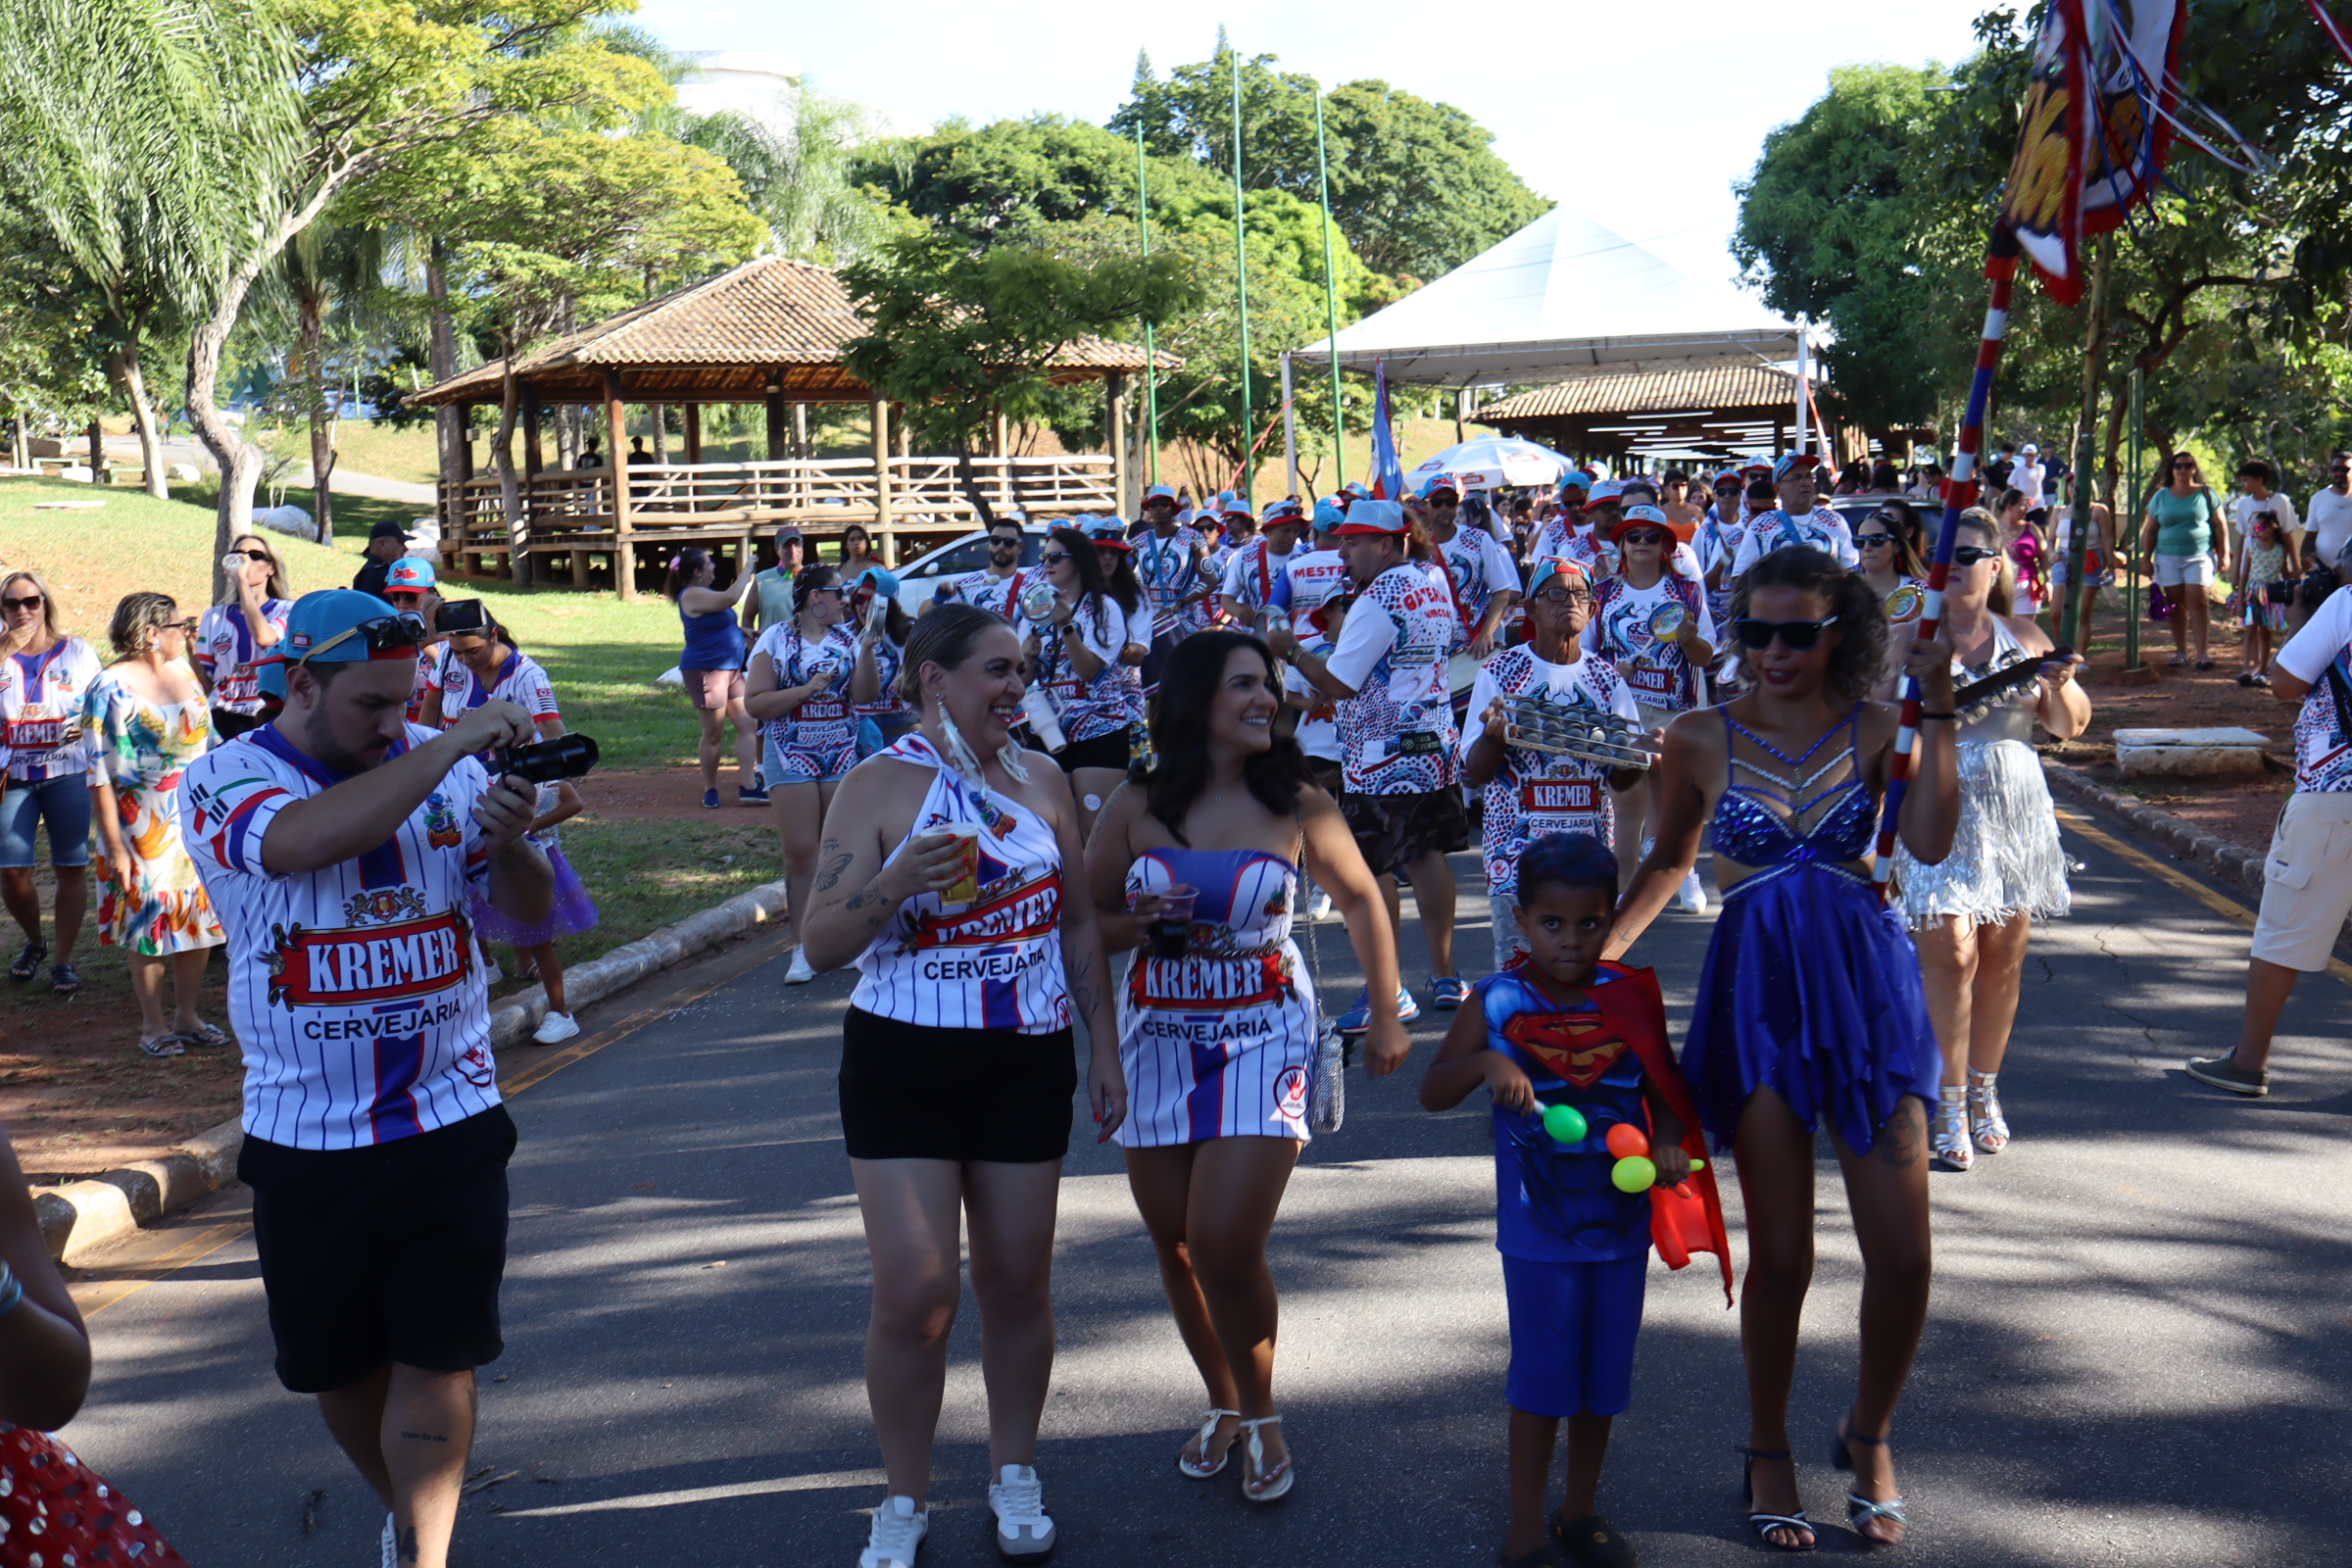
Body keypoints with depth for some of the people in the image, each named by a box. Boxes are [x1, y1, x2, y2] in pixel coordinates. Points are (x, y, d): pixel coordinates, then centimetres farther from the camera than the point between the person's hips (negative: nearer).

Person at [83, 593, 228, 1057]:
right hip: (144, 829, -6)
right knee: (148, 921, 3)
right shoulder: (111, 689, -12)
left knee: (200, 915, 8)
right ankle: (153, 1026, 15)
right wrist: (115, 845, -16)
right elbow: (100, 775, -14)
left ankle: (187, 1016, 21)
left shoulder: (185, 673, 7)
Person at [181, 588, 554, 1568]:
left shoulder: (445, 768, 0)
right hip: (307, 1137, 0)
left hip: (450, 1121, 0)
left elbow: (529, 908, 2)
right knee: (337, 1363, 15)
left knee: (436, 1359, -2)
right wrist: (452, 744, -30)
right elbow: (307, 839, -31)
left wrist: (509, 842, -20)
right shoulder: (224, 780, -8)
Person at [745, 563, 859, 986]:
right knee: (800, 853, -5)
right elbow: (754, 703, -7)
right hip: (793, 755, -3)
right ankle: (805, 947, 3)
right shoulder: (776, 640, -2)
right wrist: (807, 689, -15)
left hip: (842, 752, 3)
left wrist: (868, 649, -12)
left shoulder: (846, 638, 7)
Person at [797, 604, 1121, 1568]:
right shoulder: (879, 787, -5)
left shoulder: (1040, 784, 6)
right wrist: (896, 883, -27)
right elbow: (820, 944, -9)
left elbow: (1080, 921, 14)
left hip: (1027, 1059, 3)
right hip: (904, 1061, -3)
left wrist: (1104, 1047, 11)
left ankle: (1013, 1475, 29)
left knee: (1018, 1280, 9)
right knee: (914, 1291, -5)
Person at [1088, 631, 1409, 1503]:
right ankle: (1223, 1406, 31)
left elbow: (1361, 900, 11)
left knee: (1226, 1248, -12)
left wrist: (1386, 1014, 10)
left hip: (1264, 1041, -2)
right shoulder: (1136, 809, 0)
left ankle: (1261, 1417, 12)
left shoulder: (1297, 805, -2)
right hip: (1158, 1040, 3)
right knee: (1176, 1248, 9)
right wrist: (1141, 923, -15)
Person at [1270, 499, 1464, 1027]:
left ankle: (1388, 994, -2)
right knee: (1427, 856, 15)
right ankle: (1445, 977, 21)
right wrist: (1343, 631, 22)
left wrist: (1291, 650, -4)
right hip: (1436, 746, 9)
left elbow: (1339, 684, -16)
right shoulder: (1433, 589, 11)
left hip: (1383, 758, -9)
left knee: (1370, 869, -4)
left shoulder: (1376, 600, -16)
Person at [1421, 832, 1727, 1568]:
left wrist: (1667, 1142, -14)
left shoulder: (1629, 999, -1)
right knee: (1542, 1376, 2)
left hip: (1621, 1217, 3)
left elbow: (1665, 1088, 6)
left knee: (1605, 1372, 14)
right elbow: (1432, 1093, -7)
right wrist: (1487, 1063, -25)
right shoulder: (1497, 1003, -7)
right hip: (1539, 1225, -3)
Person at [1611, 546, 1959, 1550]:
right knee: (1780, 1254, 0)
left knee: (1903, 1254, -1)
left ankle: (1868, 1438, 25)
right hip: (1757, 993, -1)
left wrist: (1937, 712, -14)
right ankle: (1768, 1452, 23)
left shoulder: (1873, 731, 2)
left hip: (1867, 986, 1)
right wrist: (1595, 952, 9)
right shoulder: (1703, 739, 3)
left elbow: (1930, 844, -15)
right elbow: (1669, 863, 17)